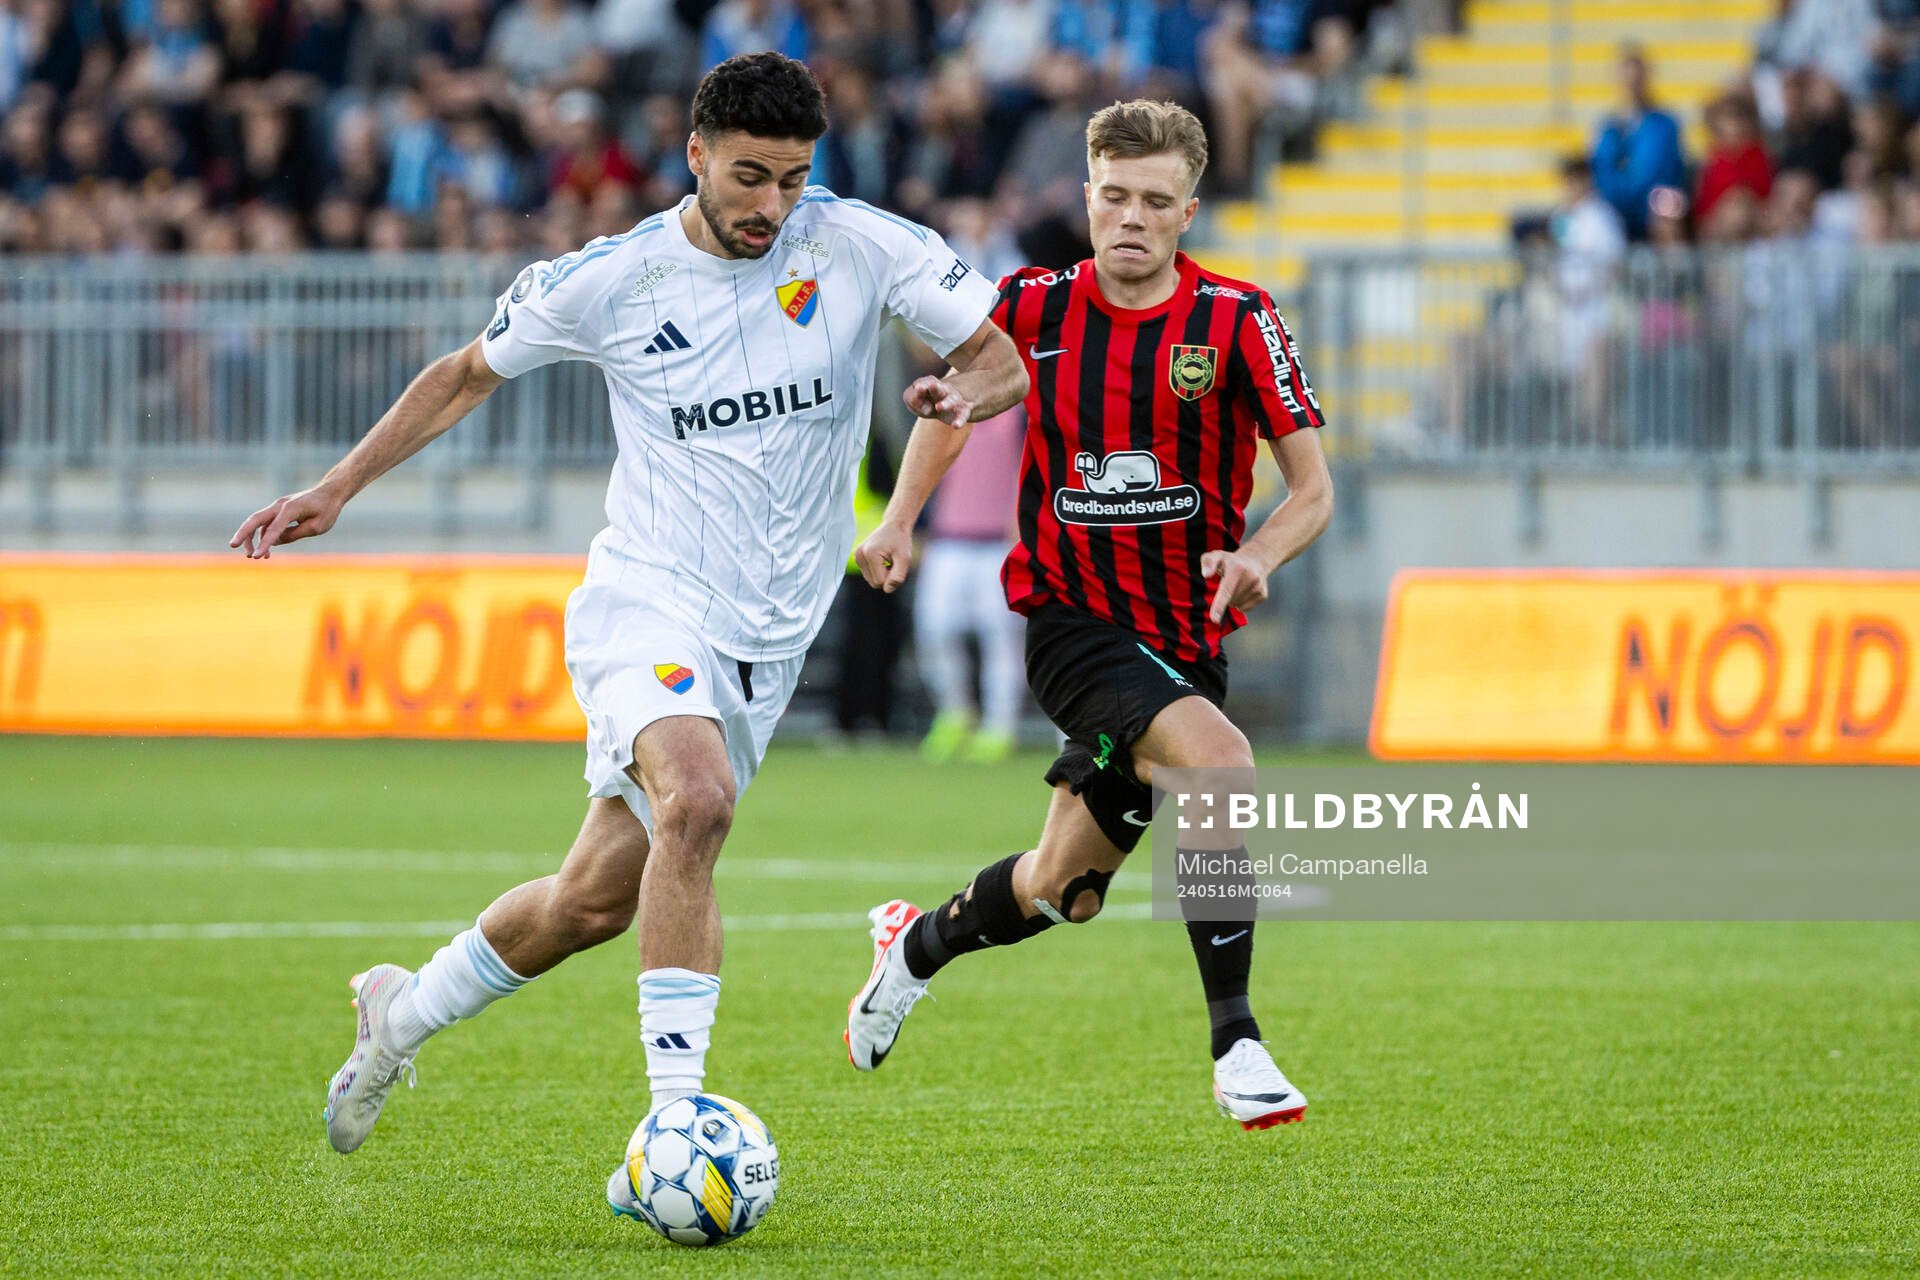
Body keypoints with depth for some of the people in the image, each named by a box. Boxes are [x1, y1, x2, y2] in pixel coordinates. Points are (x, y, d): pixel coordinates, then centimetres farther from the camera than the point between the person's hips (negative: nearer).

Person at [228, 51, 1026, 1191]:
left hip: (770, 639, 3)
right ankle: (675, 1128, -34)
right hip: (650, 599, -3)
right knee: (697, 799, -33)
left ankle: (403, 1015, 38)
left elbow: (1006, 359, 1)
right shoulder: (609, 282, -5)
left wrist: (968, 394, -23)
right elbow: (470, 373, 12)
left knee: (596, 899, 10)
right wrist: (341, 487, 10)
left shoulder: (858, 245, -4)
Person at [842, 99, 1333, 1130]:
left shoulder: (1237, 321, -9)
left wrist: (1257, 558, -27)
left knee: (1061, 891, 10)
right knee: (1218, 762, -30)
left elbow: (1312, 486, -7)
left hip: (1185, 638, 2)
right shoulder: (1034, 308, -5)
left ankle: (918, 943, 43)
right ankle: (1235, 1045, -24)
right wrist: (900, 521, 6)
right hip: (1071, 621, -2)